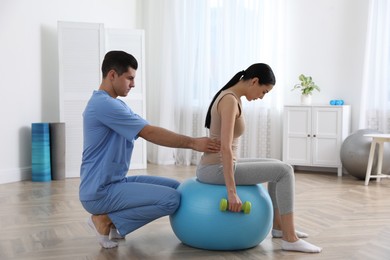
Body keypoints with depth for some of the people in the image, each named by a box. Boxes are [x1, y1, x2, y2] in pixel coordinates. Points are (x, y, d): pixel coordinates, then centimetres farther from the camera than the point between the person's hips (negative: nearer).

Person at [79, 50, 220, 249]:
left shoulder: (115, 105, 14)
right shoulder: (104, 104, -19)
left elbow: (150, 132, 10)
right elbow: (151, 134, -21)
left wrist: (192, 142, 0)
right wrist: (192, 143, -17)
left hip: (117, 183, 10)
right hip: (100, 192, -10)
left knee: (176, 187, 11)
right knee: (171, 199, -20)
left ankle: (112, 220, 10)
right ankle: (106, 220, -6)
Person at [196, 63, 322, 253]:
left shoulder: (230, 97, 11)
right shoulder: (230, 101, -19)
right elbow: (225, 148, -26)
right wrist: (232, 192, -27)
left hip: (216, 166, 10)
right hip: (216, 169, -10)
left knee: (277, 166, 20)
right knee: (284, 171, -8)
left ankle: (278, 225, 29)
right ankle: (290, 239, -3)